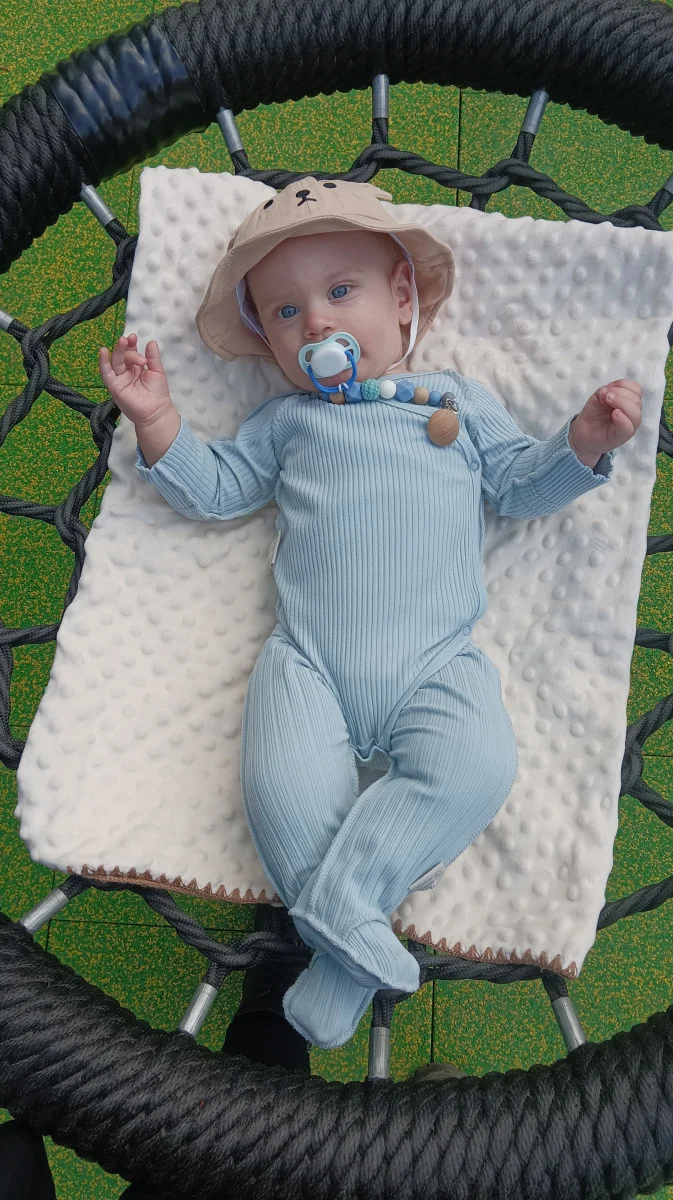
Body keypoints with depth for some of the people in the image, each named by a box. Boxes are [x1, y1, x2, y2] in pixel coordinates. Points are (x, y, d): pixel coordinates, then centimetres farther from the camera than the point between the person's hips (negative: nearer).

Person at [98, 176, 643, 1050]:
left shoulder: (460, 399, 20)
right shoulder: (286, 420, 22)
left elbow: (520, 484, 19)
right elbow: (211, 488, 21)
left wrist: (585, 439, 2)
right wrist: (158, 419, 8)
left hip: (437, 664, 0)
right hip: (309, 659, 1)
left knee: (475, 768, -27)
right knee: (283, 778, -25)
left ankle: (336, 897, -23)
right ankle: (353, 934, -10)